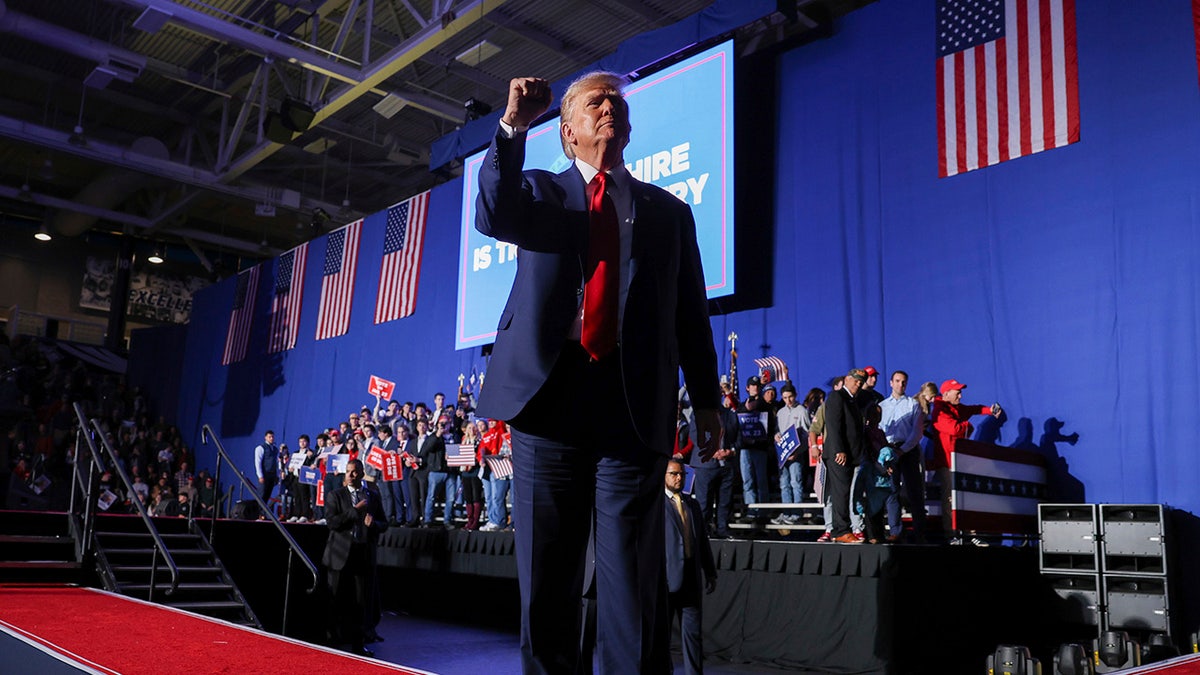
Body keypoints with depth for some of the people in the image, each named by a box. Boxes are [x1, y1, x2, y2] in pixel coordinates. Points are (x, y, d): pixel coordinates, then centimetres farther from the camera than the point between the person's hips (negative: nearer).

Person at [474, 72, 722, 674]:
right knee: (545, 573, 6)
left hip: (633, 401, 0)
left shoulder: (668, 211, 17)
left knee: (633, 575, -1)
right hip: (550, 390, 0)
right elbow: (493, 218, -8)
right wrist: (513, 127, -15)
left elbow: (691, 314, 13)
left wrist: (706, 400, 7)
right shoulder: (540, 191, 16)